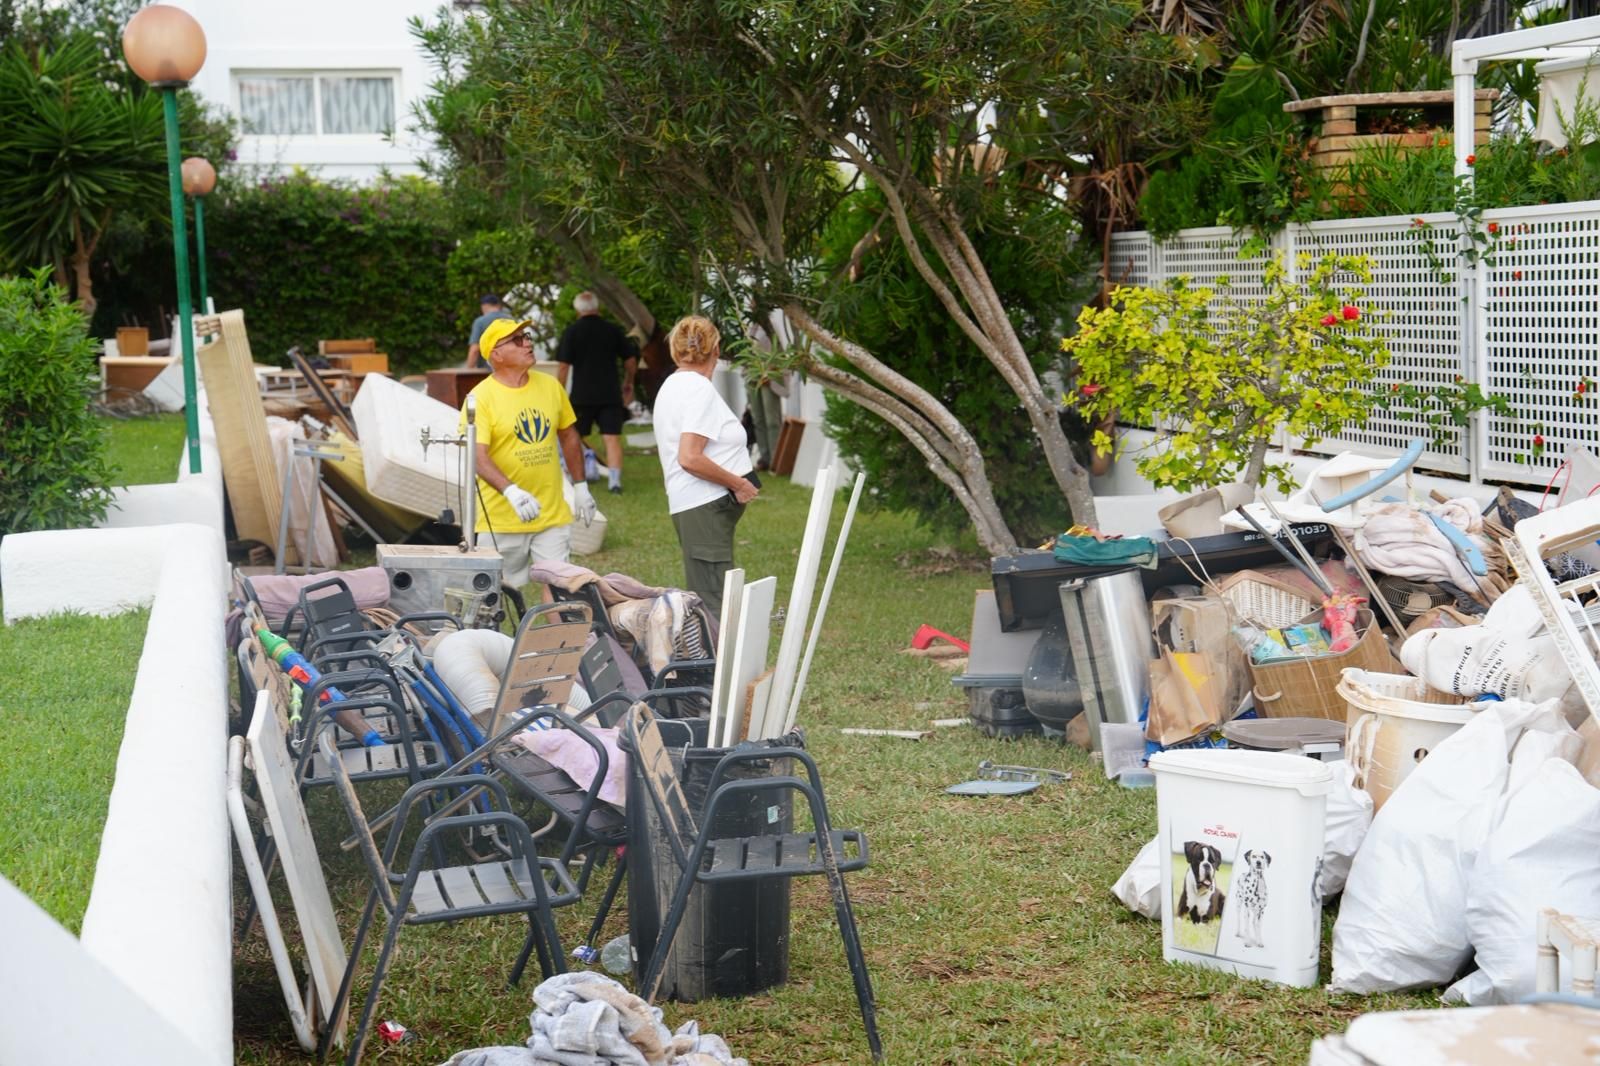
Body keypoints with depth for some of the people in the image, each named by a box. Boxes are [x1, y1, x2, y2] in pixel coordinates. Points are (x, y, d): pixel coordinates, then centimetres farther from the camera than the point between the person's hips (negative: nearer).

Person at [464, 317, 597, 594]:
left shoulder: (550, 386, 6)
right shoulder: (481, 397, -12)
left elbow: (569, 436, 18)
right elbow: (477, 456, -22)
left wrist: (580, 487, 16)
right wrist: (511, 492, -36)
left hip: (553, 512, 4)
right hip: (501, 518, -4)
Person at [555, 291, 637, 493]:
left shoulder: (572, 331, -4)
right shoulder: (613, 330, 4)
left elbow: (563, 365, -7)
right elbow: (630, 360, 10)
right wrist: (628, 383, 26)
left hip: (582, 395, -1)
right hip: (610, 393, 1)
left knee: (573, 438, 12)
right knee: (612, 437, -1)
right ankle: (615, 480, -10)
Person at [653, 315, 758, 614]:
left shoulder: (670, 386, 17)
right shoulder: (700, 389, -13)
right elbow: (690, 458, -22)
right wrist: (737, 483, -13)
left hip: (688, 504, 10)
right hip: (706, 507, -10)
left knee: (703, 601, 13)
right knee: (712, 604, -11)